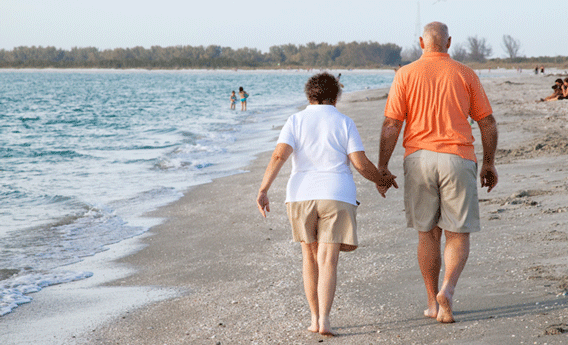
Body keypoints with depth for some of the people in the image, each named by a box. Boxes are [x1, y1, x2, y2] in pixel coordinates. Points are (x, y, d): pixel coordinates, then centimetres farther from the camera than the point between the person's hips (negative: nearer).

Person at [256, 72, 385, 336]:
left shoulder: (296, 121, 8)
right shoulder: (344, 123, 6)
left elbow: (279, 155, -7)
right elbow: (361, 164, -2)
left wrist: (263, 190, -10)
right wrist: (381, 180, 16)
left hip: (301, 195, 2)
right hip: (336, 196, -2)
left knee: (310, 256, 18)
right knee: (328, 261, -4)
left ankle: (314, 318, 18)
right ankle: (324, 320, -18)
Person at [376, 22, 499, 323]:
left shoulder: (406, 75, 1)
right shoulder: (465, 75, 3)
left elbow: (391, 124, -4)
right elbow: (488, 122, 5)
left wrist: (382, 169, 1)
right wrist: (489, 163, 16)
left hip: (418, 160, 1)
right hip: (457, 159, -1)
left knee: (428, 234, 14)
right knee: (458, 235, 6)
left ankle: (433, 302, 16)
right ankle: (447, 291, -18)